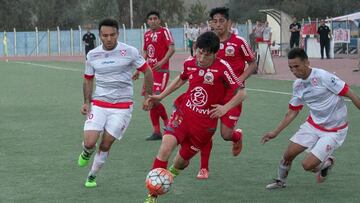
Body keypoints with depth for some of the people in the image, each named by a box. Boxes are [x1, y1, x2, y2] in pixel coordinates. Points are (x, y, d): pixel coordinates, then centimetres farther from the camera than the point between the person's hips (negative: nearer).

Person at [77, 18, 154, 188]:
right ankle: (86, 152, 25)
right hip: (98, 104, 2)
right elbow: (88, 79, 14)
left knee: (105, 145, -2)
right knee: (89, 143, -13)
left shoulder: (129, 52, -8)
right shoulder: (92, 55, 1)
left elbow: (147, 71, 2)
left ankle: (92, 176, 22)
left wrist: (148, 96, 1)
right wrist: (86, 102, 4)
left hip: (122, 106, -2)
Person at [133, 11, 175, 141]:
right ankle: (157, 132, 10)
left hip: (161, 71, -7)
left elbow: (172, 48, -15)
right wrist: (138, 70, 21)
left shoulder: (164, 31, -5)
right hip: (150, 71, 7)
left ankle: (167, 122, 4)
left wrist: (162, 62, -27)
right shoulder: (147, 34, 16)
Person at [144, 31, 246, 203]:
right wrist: (161, 96, 22)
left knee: (182, 160, 10)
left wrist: (225, 107, -23)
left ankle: (173, 170, 51)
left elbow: (241, 92, -10)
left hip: (205, 123, -2)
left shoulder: (222, 68, -14)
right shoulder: (189, 64, 0)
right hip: (183, 113, 2)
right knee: (166, 147, -21)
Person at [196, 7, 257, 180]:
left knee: (226, 134, -8)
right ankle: (204, 168, 9)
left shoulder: (238, 42, -8)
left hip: (232, 93, -3)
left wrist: (240, 80, -13)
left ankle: (238, 136, 30)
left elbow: (252, 64, 0)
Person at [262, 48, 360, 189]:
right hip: (313, 125, 6)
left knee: (308, 165, -13)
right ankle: (280, 181, 30)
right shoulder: (297, 85, 0)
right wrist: (275, 133, 11)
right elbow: (293, 112, 12)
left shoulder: (323, 77, -23)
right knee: (289, 154, 0)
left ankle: (327, 162, 21)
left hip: (334, 130, -6)